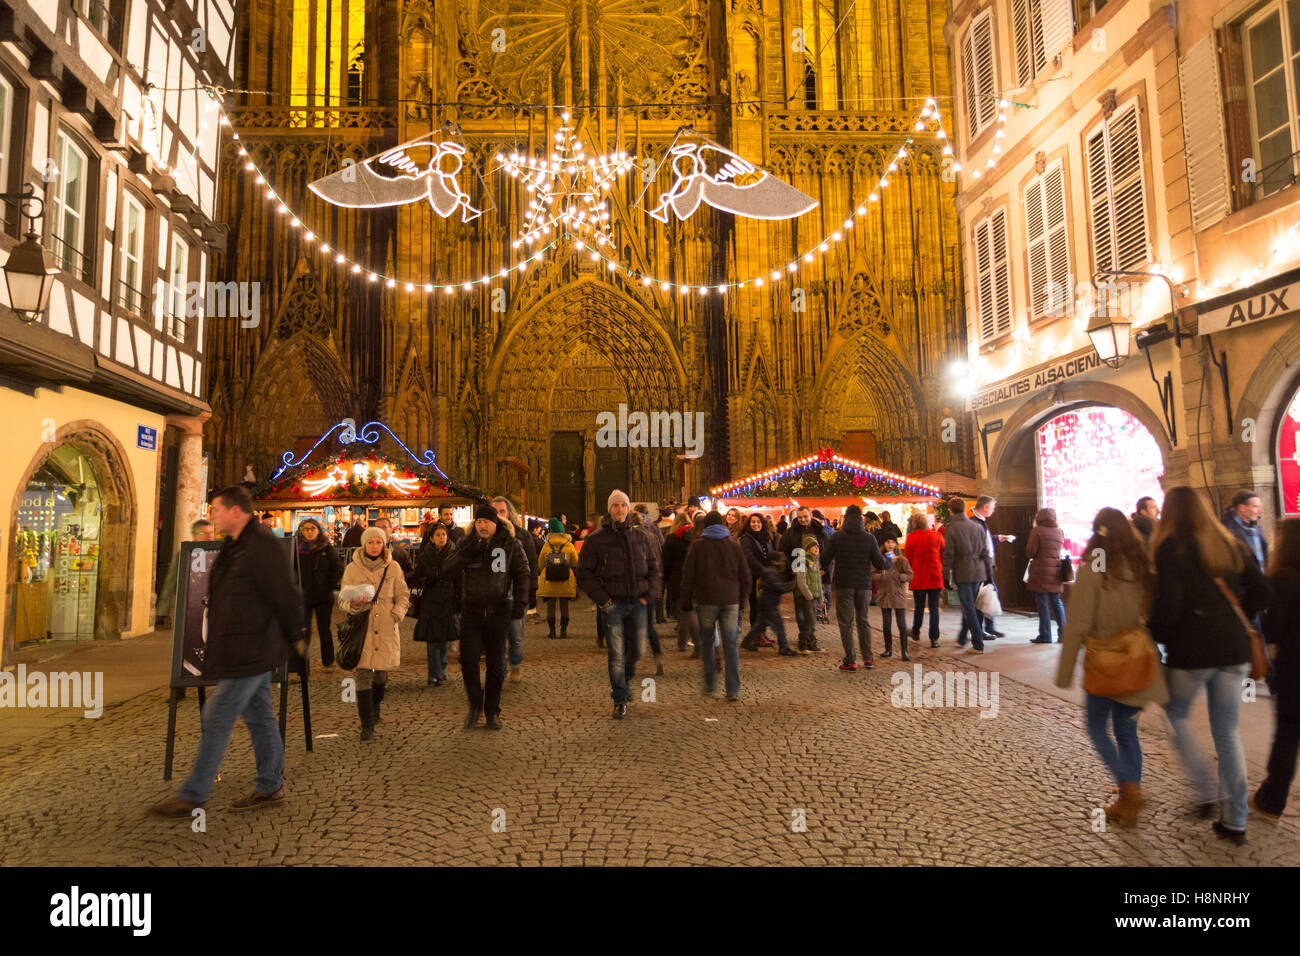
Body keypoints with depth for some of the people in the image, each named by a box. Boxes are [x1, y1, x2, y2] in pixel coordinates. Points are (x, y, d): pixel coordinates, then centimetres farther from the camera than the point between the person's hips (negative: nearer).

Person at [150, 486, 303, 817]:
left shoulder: (260, 545, -20)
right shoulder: (235, 545, 13)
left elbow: (286, 595, -18)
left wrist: (294, 636, -8)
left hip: (249, 652, -10)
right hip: (250, 651, 10)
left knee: (217, 720, -2)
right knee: (259, 717, 15)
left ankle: (192, 797, 11)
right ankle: (270, 786, 26)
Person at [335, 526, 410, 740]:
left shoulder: (393, 568, 5)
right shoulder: (352, 568, 3)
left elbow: (403, 595, 11)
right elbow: (343, 598, 5)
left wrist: (397, 613, -6)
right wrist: (352, 605, -17)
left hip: (386, 628, 2)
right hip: (361, 626, -1)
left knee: (381, 672, 10)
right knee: (363, 674, -8)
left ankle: (375, 708, 38)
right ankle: (367, 725, -2)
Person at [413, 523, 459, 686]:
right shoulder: (424, 557, 4)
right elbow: (417, 580, 6)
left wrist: (460, 602, -5)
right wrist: (427, 580, -15)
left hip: (449, 603, 0)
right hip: (430, 603, 0)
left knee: (445, 639, 6)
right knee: (432, 640, -4)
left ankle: (440, 671, 22)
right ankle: (435, 675, 2)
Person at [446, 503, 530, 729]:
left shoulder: (511, 545, 0)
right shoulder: (467, 543, 5)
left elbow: (523, 575, 3)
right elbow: (449, 568, -5)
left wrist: (520, 602, -7)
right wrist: (468, 551, -18)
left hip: (499, 611, -1)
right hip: (472, 610, 1)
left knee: (496, 663, 6)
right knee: (468, 660, -3)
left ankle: (492, 711, 19)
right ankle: (475, 704, 19)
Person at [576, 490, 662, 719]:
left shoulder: (640, 537, 10)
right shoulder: (597, 539, -2)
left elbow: (654, 569, 16)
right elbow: (584, 572, -1)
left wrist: (649, 595, 2)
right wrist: (602, 599, -9)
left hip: (638, 603, 4)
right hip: (613, 604, -3)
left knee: (636, 649, 9)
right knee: (617, 654, -3)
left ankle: (623, 682, 37)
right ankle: (620, 700, 9)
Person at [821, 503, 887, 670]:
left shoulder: (837, 537, -6)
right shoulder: (869, 539, -4)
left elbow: (824, 561, -6)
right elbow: (880, 565, -2)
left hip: (843, 584, -2)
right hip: (863, 585, 2)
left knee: (846, 622, 4)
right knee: (863, 620, 17)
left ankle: (850, 661, 3)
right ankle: (868, 658, 15)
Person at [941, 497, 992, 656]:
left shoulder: (951, 529, -8)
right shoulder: (978, 527, 7)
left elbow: (948, 555, -9)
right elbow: (985, 553, 9)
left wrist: (946, 577, -4)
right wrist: (989, 574, 14)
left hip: (963, 573, -6)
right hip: (978, 572, 6)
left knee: (969, 608, -1)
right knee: (969, 606, 17)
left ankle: (978, 645, -2)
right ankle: (962, 639, 31)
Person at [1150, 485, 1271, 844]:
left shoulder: (1171, 548, -10)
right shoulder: (1230, 544, 8)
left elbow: (1168, 603, -18)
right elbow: (1260, 592, 8)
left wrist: (1157, 635, -3)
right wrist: (1233, 623, 18)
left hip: (1192, 650, -5)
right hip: (1234, 648, 5)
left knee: (1176, 715, 18)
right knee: (1227, 732, 12)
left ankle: (1208, 793, 11)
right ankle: (1235, 821, 16)